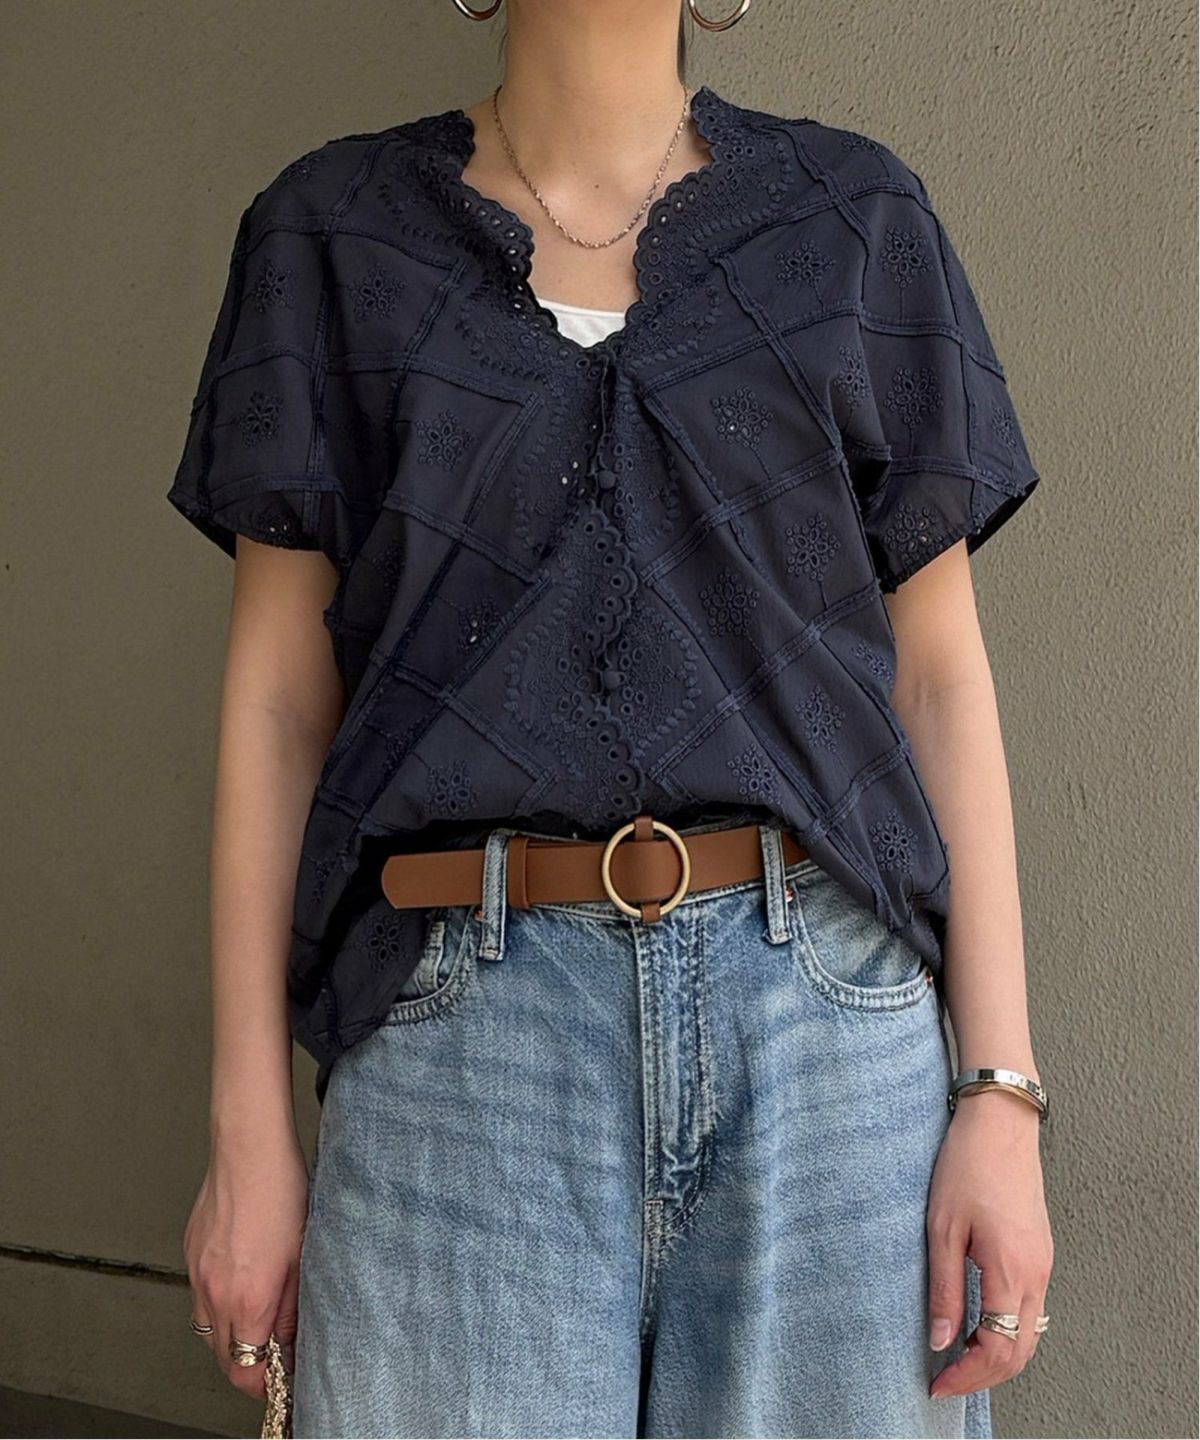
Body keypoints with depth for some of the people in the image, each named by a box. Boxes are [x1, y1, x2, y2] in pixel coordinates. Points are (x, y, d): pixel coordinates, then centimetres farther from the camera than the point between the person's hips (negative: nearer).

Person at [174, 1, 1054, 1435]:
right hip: (461, 1030, 0)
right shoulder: (330, 233, 8)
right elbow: (278, 697, 6)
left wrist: (1001, 1092, -1)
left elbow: (940, 673, 7)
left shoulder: (860, 216, 9)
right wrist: (248, 1135, 2)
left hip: (830, 1006, 1)